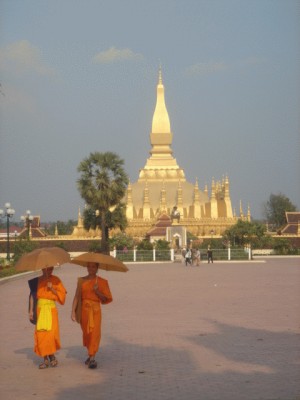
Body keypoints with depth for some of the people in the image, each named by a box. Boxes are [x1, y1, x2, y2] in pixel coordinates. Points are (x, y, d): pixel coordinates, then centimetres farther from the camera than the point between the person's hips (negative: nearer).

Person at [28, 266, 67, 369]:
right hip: (40, 310, 2)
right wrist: (31, 311, 2)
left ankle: (52, 356, 9)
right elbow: (32, 296, 7)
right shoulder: (36, 281, 6)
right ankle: (45, 359, 6)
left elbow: (62, 295, -1)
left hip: (51, 310, -1)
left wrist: (52, 289, -14)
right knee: (41, 334, -2)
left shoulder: (55, 280, 2)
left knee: (51, 333, -9)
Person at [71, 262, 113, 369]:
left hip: (95, 309, -2)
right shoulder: (81, 280, 6)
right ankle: (90, 354, 29)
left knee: (94, 333, -10)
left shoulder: (102, 282, 3)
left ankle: (92, 358, -11)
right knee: (86, 333, 10)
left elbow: (106, 299, 2)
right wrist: (73, 311, -3)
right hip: (84, 309, 2)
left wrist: (97, 292, -14)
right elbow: (77, 297, 4)